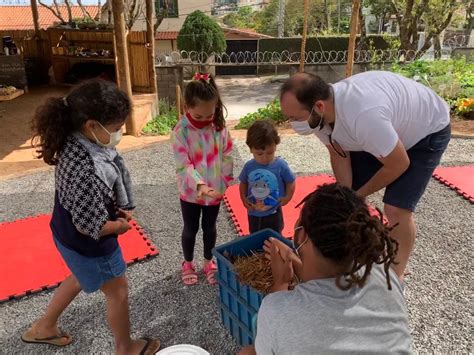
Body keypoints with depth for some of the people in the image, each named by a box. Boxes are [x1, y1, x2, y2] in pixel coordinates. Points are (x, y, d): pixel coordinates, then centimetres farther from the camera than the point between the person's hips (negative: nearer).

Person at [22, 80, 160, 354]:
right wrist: (120, 225, -12)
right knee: (118, 291, 16)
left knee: (82, 279, 34)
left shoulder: (79, 142, -12)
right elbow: (90, 227, -31)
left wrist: (122, 209, -4)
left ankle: (43, 327, 55)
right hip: (88, 244, -9)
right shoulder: (86, 171, -39)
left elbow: (115, 175, 5)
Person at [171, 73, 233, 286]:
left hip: (215, 190, 2)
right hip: (191, 192, -2)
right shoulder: (180, 131, -19)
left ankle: (209, 262, 41)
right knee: (190, 229, 17)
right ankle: (188, 264, 40)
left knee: (210, 228, 20)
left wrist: (224, 184, -2)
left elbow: (227, 158, -2)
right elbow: (184, 165, -22)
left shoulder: (220, 127, -9)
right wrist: (199, 184, -36)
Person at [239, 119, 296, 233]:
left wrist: (287, 197, -15)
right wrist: (244, 198, -8)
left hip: (273, 213, -2)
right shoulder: (249, 166, -10)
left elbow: (291, 182, -3)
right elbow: (243, 183, 4)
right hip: (253, 214, 2)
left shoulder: (281, 165, -16)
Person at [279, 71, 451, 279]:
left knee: (396, 210, -14)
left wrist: (359, 195, -16)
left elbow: (399, 164, -30)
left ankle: (396, 276, 11)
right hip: (380, 131, 7)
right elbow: (340, 156, -7)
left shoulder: (364, 116, -45)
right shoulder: (320, 114, -22)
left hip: (428, 130, -6)